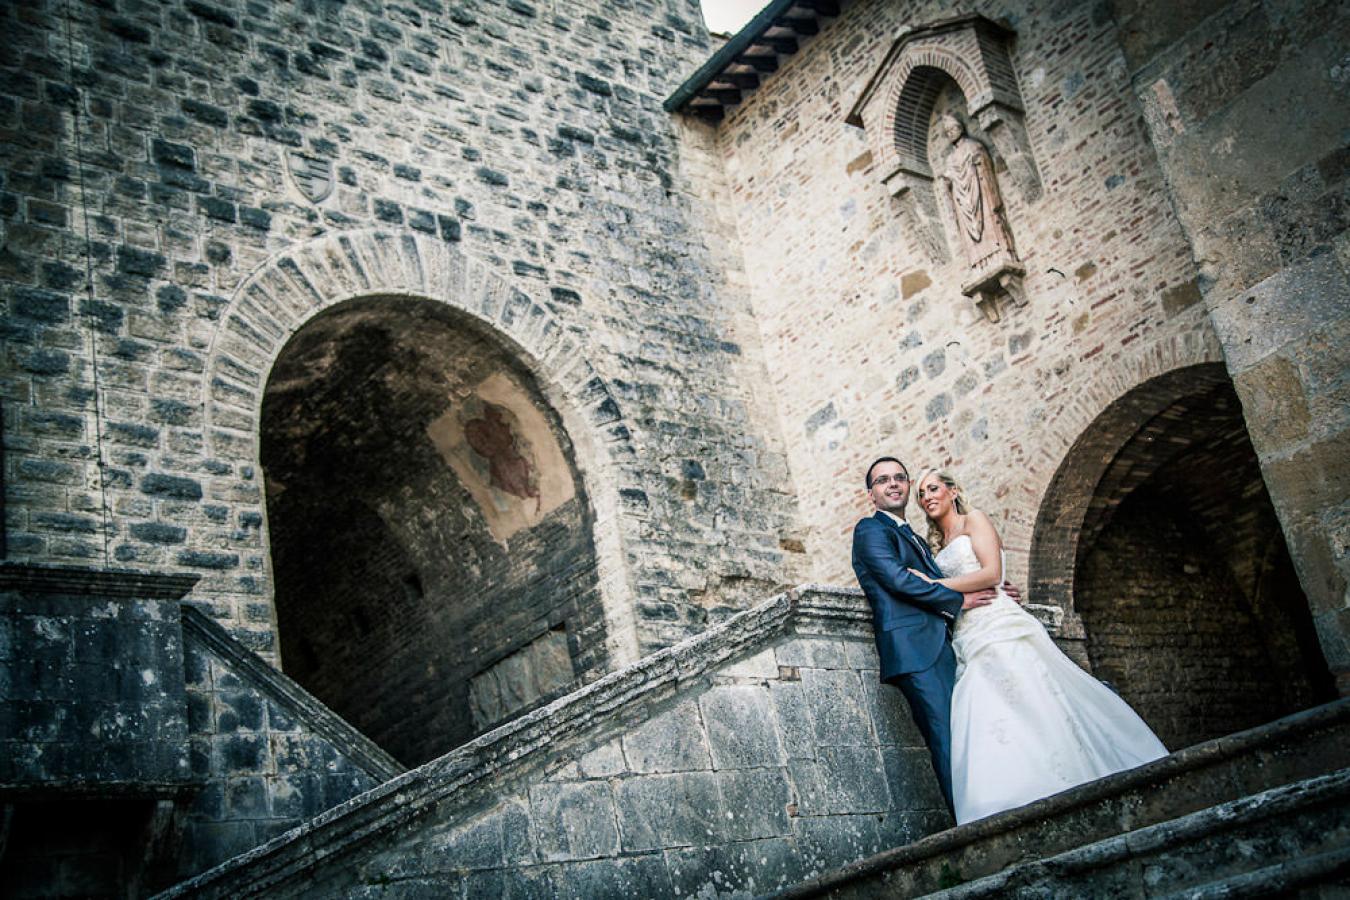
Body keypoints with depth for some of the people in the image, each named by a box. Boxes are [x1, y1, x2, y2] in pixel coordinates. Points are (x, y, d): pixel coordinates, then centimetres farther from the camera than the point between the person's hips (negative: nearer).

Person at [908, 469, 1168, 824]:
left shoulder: (973, 520, 8)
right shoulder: (938, 548, 28)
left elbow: (991, 572, -7)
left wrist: (936, 585, -7)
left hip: (997, 628, -6)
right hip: (969, 643, 6)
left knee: (1030, 711, -17)